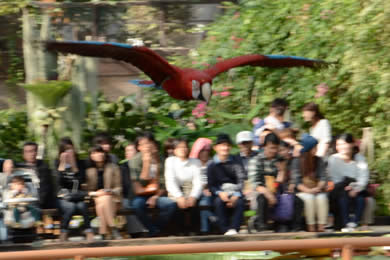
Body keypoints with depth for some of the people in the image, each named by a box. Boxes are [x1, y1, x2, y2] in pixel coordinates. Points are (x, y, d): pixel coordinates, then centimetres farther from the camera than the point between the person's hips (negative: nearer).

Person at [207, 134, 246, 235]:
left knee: (240, 202, -33)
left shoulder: (235, 164, 8)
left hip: (235, 192, 0)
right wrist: (220, 193, -16)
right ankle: (226, 230, -36)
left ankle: (233, 229, -37)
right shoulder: (212, 166, 9)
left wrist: (236, 195, -16)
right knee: (218, 202, -34)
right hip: (220, 193, 0)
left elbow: (241, 182, 2)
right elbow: (211, 186, 6)